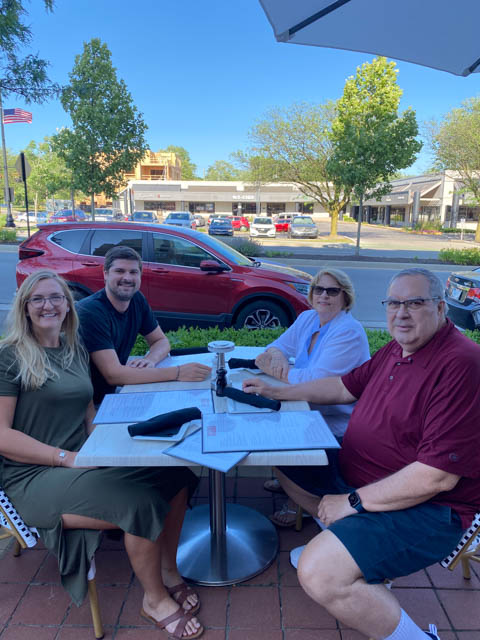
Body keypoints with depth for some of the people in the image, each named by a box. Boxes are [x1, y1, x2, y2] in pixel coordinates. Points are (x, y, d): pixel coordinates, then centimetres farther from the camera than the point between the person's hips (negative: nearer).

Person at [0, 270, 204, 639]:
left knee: (176, 473, -14)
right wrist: (67, 457, -20)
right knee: (140, 504, -26)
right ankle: (155, 600, 0)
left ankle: (168, 571, 7)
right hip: (34, 476, -6)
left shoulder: (75, 352, 13)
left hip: (81, 460, 6)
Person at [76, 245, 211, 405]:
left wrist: (150, 359, -17)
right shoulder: (91, 311, -24)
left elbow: (161, 341, 8)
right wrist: (177, 373, -33)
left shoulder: (137, 300, -2)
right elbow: (113, 374, -30)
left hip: (111, 393, 7)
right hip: (87, 403, -7)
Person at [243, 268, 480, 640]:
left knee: (319, 574, -25)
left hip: (427, 508, -9)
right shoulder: (396, 350, 4)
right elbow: (345, 387, 18)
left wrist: (353, 502, -20)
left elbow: (437, 476, -29)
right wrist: (278, 393, 17)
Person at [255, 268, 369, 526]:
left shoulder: (349, 332, -22)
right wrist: (276, 355, -15)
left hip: (338, 424, -8)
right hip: (311, 410, 8)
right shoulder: (307, 319, 4)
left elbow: (316, 381, -29)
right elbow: (277, 346, 10)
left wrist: (278, 371, -17)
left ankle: (296, 503, 8)